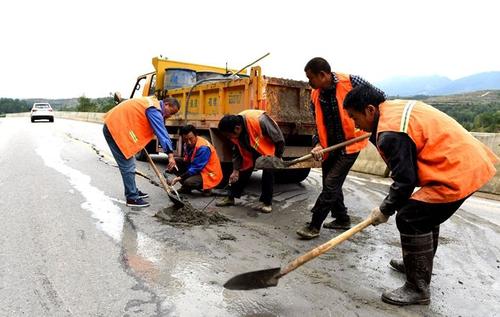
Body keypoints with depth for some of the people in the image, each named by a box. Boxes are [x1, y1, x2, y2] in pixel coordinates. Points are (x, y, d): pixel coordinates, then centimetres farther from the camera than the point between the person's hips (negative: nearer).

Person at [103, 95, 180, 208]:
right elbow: (162, 133, -26)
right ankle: (132, 198, 1)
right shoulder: (154, 110, -19)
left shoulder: (152, 102, 12)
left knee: (129, 164, 17)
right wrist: (170, 154, -29)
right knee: (128, 166, -7)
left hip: (113, 125, 11)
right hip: (115, 128, -11)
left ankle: (133, 191, 28)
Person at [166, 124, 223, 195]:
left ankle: (206, 188, 0)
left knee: (189, 182, -33)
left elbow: (196, 168, -26)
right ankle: (185, 188, 7)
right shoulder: (188, 144, -1)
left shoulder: (203, 147, -26)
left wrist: (180, 178, -25)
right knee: (176, 161, -1)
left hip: (209, 175, -9)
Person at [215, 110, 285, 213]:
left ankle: (266, 202, 3)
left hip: (268, 147, -5)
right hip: (251, 150, 5)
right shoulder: (234, 132, -22)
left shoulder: (259, 120, -42)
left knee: (268, 173, -9)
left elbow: (279, 138, -27)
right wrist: (235, 170, -11)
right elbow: (237, 152, -6)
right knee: (244, 170, 4)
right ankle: (231, 197, 14)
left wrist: (278, 157, -18)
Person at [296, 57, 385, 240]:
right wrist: (318, 144, -12)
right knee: (331, 185, 15)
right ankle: (342, 219, 35)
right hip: (329, 147, 7)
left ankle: (314, 226, 2)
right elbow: (319, 125, 5)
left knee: (331, 184, -8)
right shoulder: (315, 96, 0)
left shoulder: (351, 82, -16)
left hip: (350, 143, -6)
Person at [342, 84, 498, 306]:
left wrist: (385, 210, -4)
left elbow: (405, 180, -18)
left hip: (458, 171, -11)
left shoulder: (391, 131, -22)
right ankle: (419, 265, 40)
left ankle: (418, 289, 3)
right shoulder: (396, 108, 9)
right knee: (426, 214, 22)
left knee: (410, 219, -10)